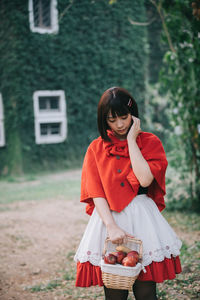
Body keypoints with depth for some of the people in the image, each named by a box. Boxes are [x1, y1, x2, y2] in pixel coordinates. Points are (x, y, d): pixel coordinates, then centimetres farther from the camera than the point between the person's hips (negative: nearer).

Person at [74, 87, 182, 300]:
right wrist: (112, 227, -17)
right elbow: (96, 193, -3)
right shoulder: (96, 148, 7)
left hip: (142, 219, -1)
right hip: (108, 218, 1)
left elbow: (145, 179, -14)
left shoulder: (150, 142, 4)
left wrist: (131, 139, -8)